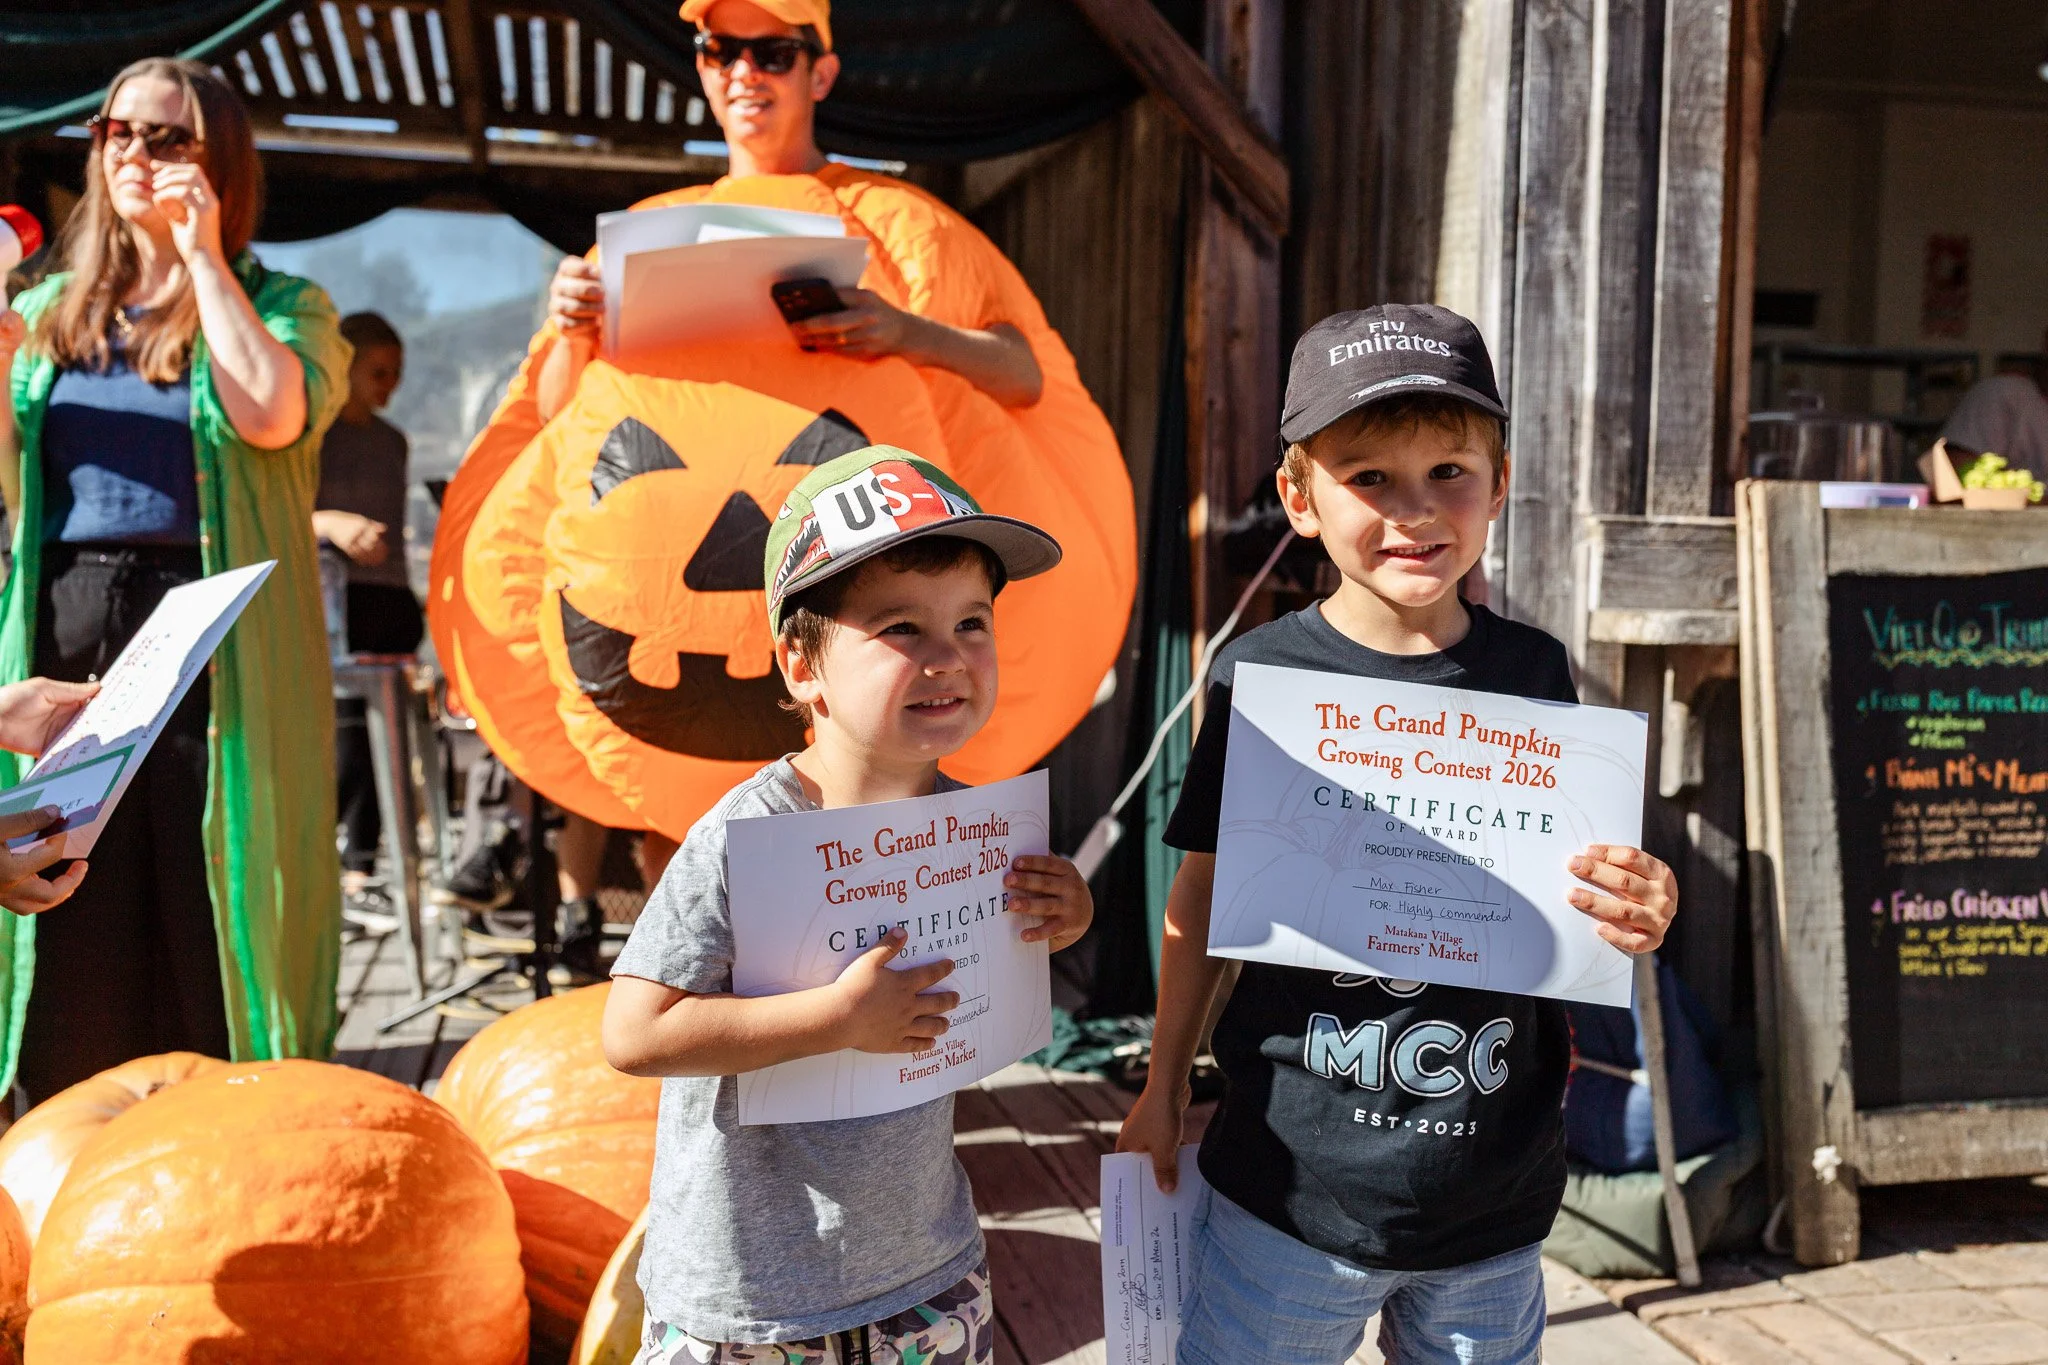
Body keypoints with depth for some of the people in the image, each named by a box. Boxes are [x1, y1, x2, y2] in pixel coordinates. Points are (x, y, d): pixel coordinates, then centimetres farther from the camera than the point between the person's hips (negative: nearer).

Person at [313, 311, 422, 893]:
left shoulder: (392, 440, 18)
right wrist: (332, 524, -24)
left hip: (390, 604, 6)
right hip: (331, 600, -6)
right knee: (349, 737, -13)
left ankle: (361, 867, 11)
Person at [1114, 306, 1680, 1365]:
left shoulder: (1534, 674, -1)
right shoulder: (1261, 675, -9)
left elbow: (1572, 901, 9)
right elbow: (1203, 898, 1)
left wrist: (1634, 914, -13)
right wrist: (1163, 1089, 8)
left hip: (1495, 1192, 3)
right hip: (1291, 1184, -2)